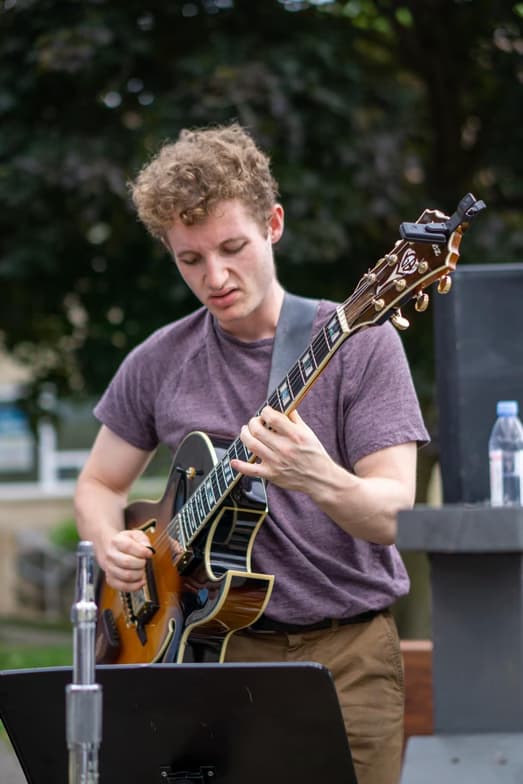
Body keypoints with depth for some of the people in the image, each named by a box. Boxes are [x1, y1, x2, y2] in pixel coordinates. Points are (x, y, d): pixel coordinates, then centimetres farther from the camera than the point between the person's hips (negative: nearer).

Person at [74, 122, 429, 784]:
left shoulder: (357, 343, -6)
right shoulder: (158, 363, 5)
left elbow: (391, 515, -13)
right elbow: (100, 484, 18)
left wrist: (319, 480, -34)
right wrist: (111, 546, -4)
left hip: (344, 653, -2)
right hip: (216, 651, 2)